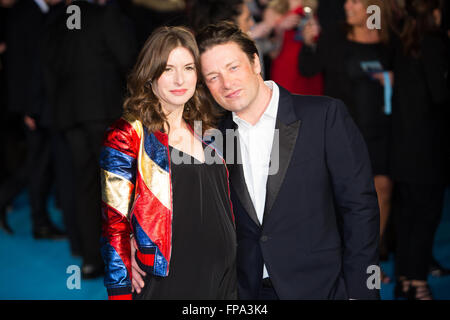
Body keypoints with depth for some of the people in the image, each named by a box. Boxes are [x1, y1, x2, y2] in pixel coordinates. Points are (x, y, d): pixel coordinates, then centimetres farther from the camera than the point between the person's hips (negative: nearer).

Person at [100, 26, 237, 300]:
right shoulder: (127, 136, -9)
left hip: (223, 280, 5)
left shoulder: (207, 134, 8)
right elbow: (114, 224, -11)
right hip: (165, 285, -5)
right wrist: (122, 293, -14)